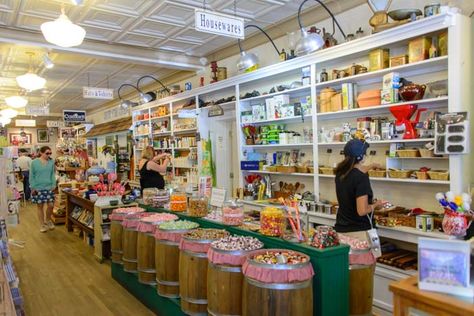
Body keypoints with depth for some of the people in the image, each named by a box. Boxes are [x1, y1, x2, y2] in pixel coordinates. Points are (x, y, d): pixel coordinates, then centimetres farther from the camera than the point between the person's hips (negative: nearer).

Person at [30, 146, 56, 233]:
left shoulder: (51, 162, 1)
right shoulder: (34, 162, -4)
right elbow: (32, 176, 0)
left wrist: (53, 185, 0)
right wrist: (33, 187, -5)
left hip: (49, 187, 2)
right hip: (38, 188, -2)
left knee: (50, 205, 0)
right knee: (40, 206, 6)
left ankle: (48, 220, 27)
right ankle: (42, 225, 20)